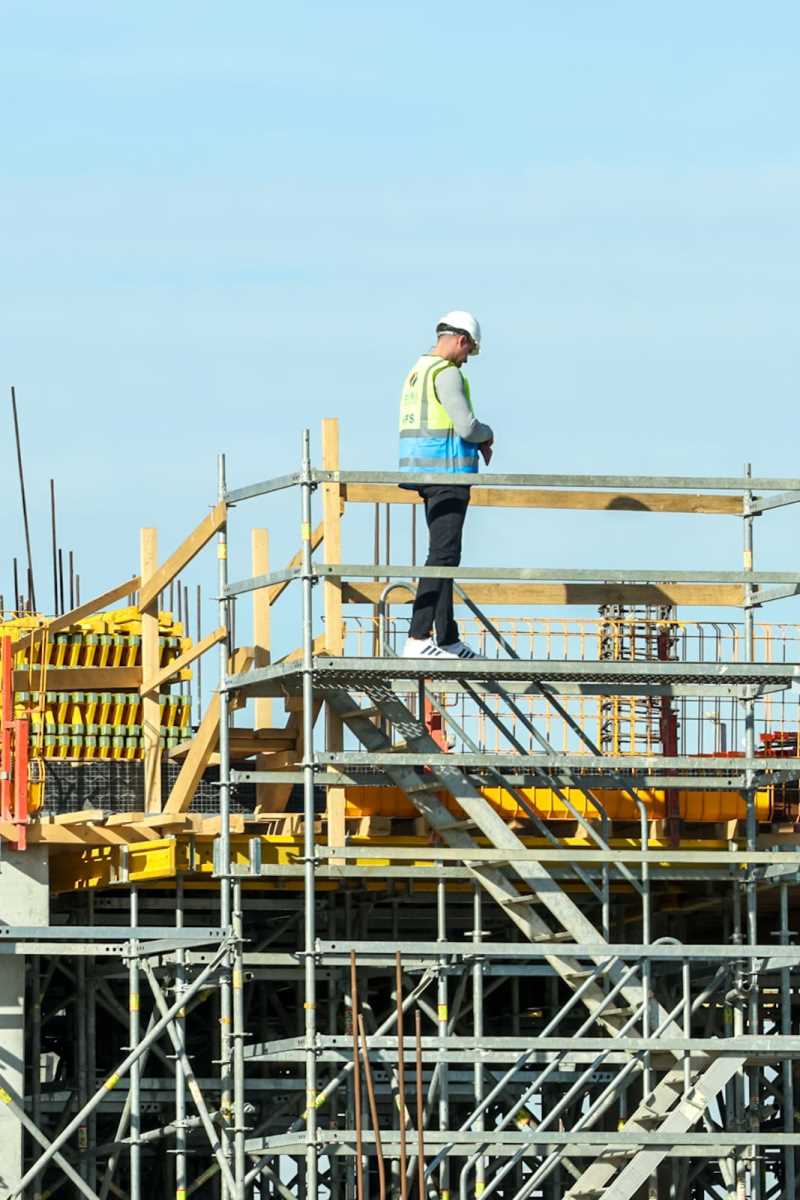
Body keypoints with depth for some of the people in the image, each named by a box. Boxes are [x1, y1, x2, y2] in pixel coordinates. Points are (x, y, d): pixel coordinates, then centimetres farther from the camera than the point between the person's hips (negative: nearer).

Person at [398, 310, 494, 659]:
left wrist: (477, 441, 14)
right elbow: (467, 425, -20)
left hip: (425, 473, 10)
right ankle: (418, 638, -18)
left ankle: (447, 639, 17)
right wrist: (487, 434, 3)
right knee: (443, 555, -12)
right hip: (447, 473, -10)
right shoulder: (446, 373, -14)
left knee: (444, 555, 14)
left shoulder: (417, 371, 17)